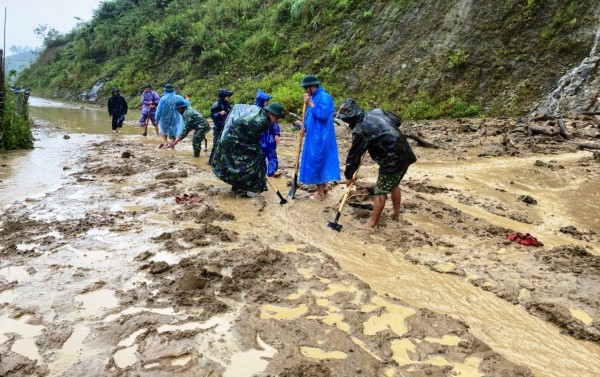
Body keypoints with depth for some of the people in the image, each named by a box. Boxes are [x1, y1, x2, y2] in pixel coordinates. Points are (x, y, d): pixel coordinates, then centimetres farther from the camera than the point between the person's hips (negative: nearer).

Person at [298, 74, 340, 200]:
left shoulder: (324, 97, -17)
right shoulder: (313, 97, 13)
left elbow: (322, 115, -26)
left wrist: (310, 104, -21)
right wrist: (305, 127, 9)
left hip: (320, 136, -10)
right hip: (314, 135, 10)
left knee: (316, 162, -4)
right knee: (319, 161, 16)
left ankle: (320, 193, 6)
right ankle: (324, 186, 29)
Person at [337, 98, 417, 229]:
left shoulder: (360, 130, -14)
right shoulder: (377, 112, 6)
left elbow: (354, 155, -5)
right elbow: (397, 121, 20)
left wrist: (349, 176, 6)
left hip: (392, 160, -9)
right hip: (404, 154, 9)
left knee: (381, 191, 2)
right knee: (394, 185, 26)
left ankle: (372, 223, 11)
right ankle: (396, 213, 41)